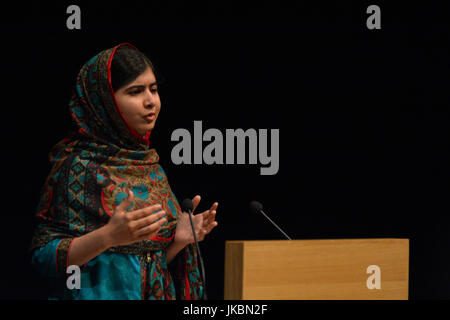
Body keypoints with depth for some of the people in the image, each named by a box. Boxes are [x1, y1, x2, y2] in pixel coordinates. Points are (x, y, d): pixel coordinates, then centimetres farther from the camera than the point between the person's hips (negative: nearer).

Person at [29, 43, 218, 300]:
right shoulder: (78, 165, -10)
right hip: (101, 293, -6)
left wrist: (179, 239, -4)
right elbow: (43, 255, -15)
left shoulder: (151, 165, 9)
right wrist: (108, 236, -26)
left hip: (158, 294, 6)